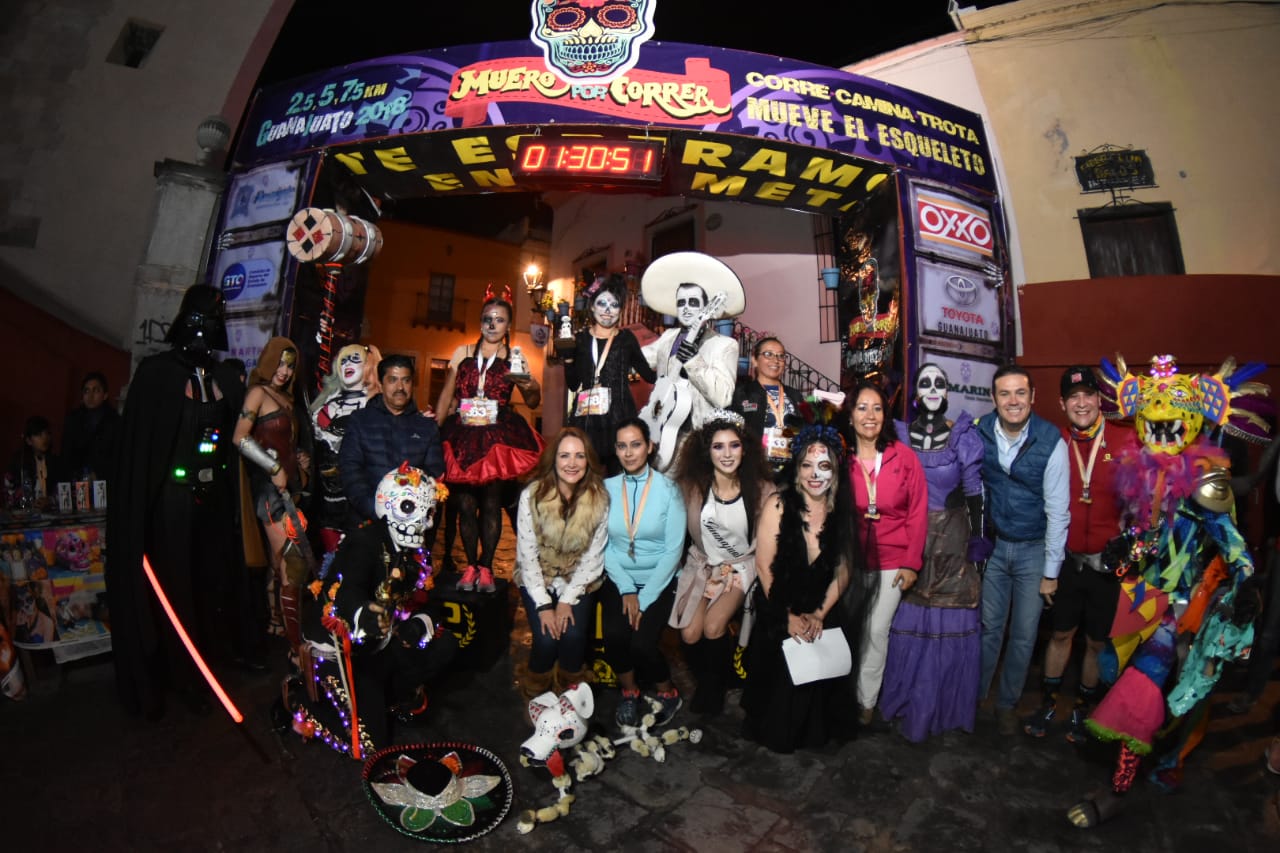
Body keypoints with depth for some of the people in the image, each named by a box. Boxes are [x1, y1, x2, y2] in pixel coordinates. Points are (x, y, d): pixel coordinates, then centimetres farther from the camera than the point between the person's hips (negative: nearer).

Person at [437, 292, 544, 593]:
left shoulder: (514, 358, 7)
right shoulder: (462, 353, 11)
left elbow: (532, 403, 1)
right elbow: (446, 397, 11)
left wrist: (532, 388, -21)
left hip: (498, 439, -1)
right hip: (463, 437, 2)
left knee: (491, 505, 0)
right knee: (465, 504, 1)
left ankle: (486, 567, 12)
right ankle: (470, 566, 14)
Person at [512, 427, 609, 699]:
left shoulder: (600, 498, -12)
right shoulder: (532, 495, -15)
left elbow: (593, 557, -7)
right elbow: (527, 555, -12)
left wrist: (568, 599, -13)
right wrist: (543, 605, -15)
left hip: (579, 582, 1)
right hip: (538, 579, 0)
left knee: (573, 636, -20)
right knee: (546, 638, -19)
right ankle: (535, 693, 15)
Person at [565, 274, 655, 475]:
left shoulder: (626, 338, 8)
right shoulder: (581, 339, 11)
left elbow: (649, 374, 8)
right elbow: (573, 385, 8)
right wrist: (567, 357, -4)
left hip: (619, 415, -1)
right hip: (585, 417, 1)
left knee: (617, 471, -3)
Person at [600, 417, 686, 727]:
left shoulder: (668, 490, -7)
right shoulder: (607, 489, -1)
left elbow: (674, 549, -9)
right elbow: (603, 545, -2)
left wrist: (645, 598, -13)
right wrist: (626, 590, -11)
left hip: (658, 581, -2)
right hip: (618, 579, 2)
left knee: (641, 642, -19)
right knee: (614, 635, -20)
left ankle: (668, 692, 14)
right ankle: (629, 690, 12)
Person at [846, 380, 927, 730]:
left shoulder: (903, 456, -7)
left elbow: (918, 511, -4)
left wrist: (912, 562, -6)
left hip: (891, 562, 0)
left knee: (876, 632, 6)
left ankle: (866, 700, 26)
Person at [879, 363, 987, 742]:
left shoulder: (963, 435, -1)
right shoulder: (900, 435, 2)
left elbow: (974, 492, 0)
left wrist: (977, 540, -1)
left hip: (952, 539, 0)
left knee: (948, 621, 5)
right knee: (908, 621, 6)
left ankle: (943, 704, 24)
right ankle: (908, 702, 24)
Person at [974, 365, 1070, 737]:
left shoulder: (1051, 442, -17)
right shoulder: (978, 433, -11)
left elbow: (1058, 510, -12)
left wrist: (1051, 571, -8)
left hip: (1034, 550, -1)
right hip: (994, 545, 1)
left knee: (1024, 634, 11)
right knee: (988, 626, 12)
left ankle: (1008, 702, 32)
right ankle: (975, 694, 31)